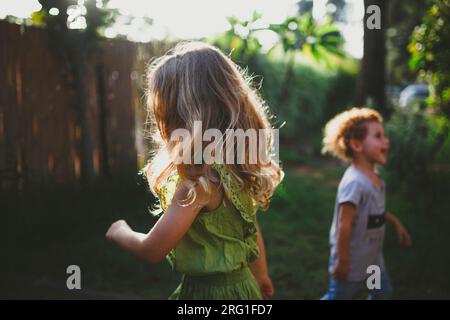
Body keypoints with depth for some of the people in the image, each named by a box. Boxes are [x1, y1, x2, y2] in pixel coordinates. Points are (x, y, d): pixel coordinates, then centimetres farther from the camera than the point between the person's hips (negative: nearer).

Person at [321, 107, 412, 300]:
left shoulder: (374, 177, 0)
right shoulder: (355, 182, -30)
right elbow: (344, 225, -28)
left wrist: (396, 222, 20)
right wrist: (342, 262, -24)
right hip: (353, 262, -9)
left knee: (383, 292, 22)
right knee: (339, 295, 8)